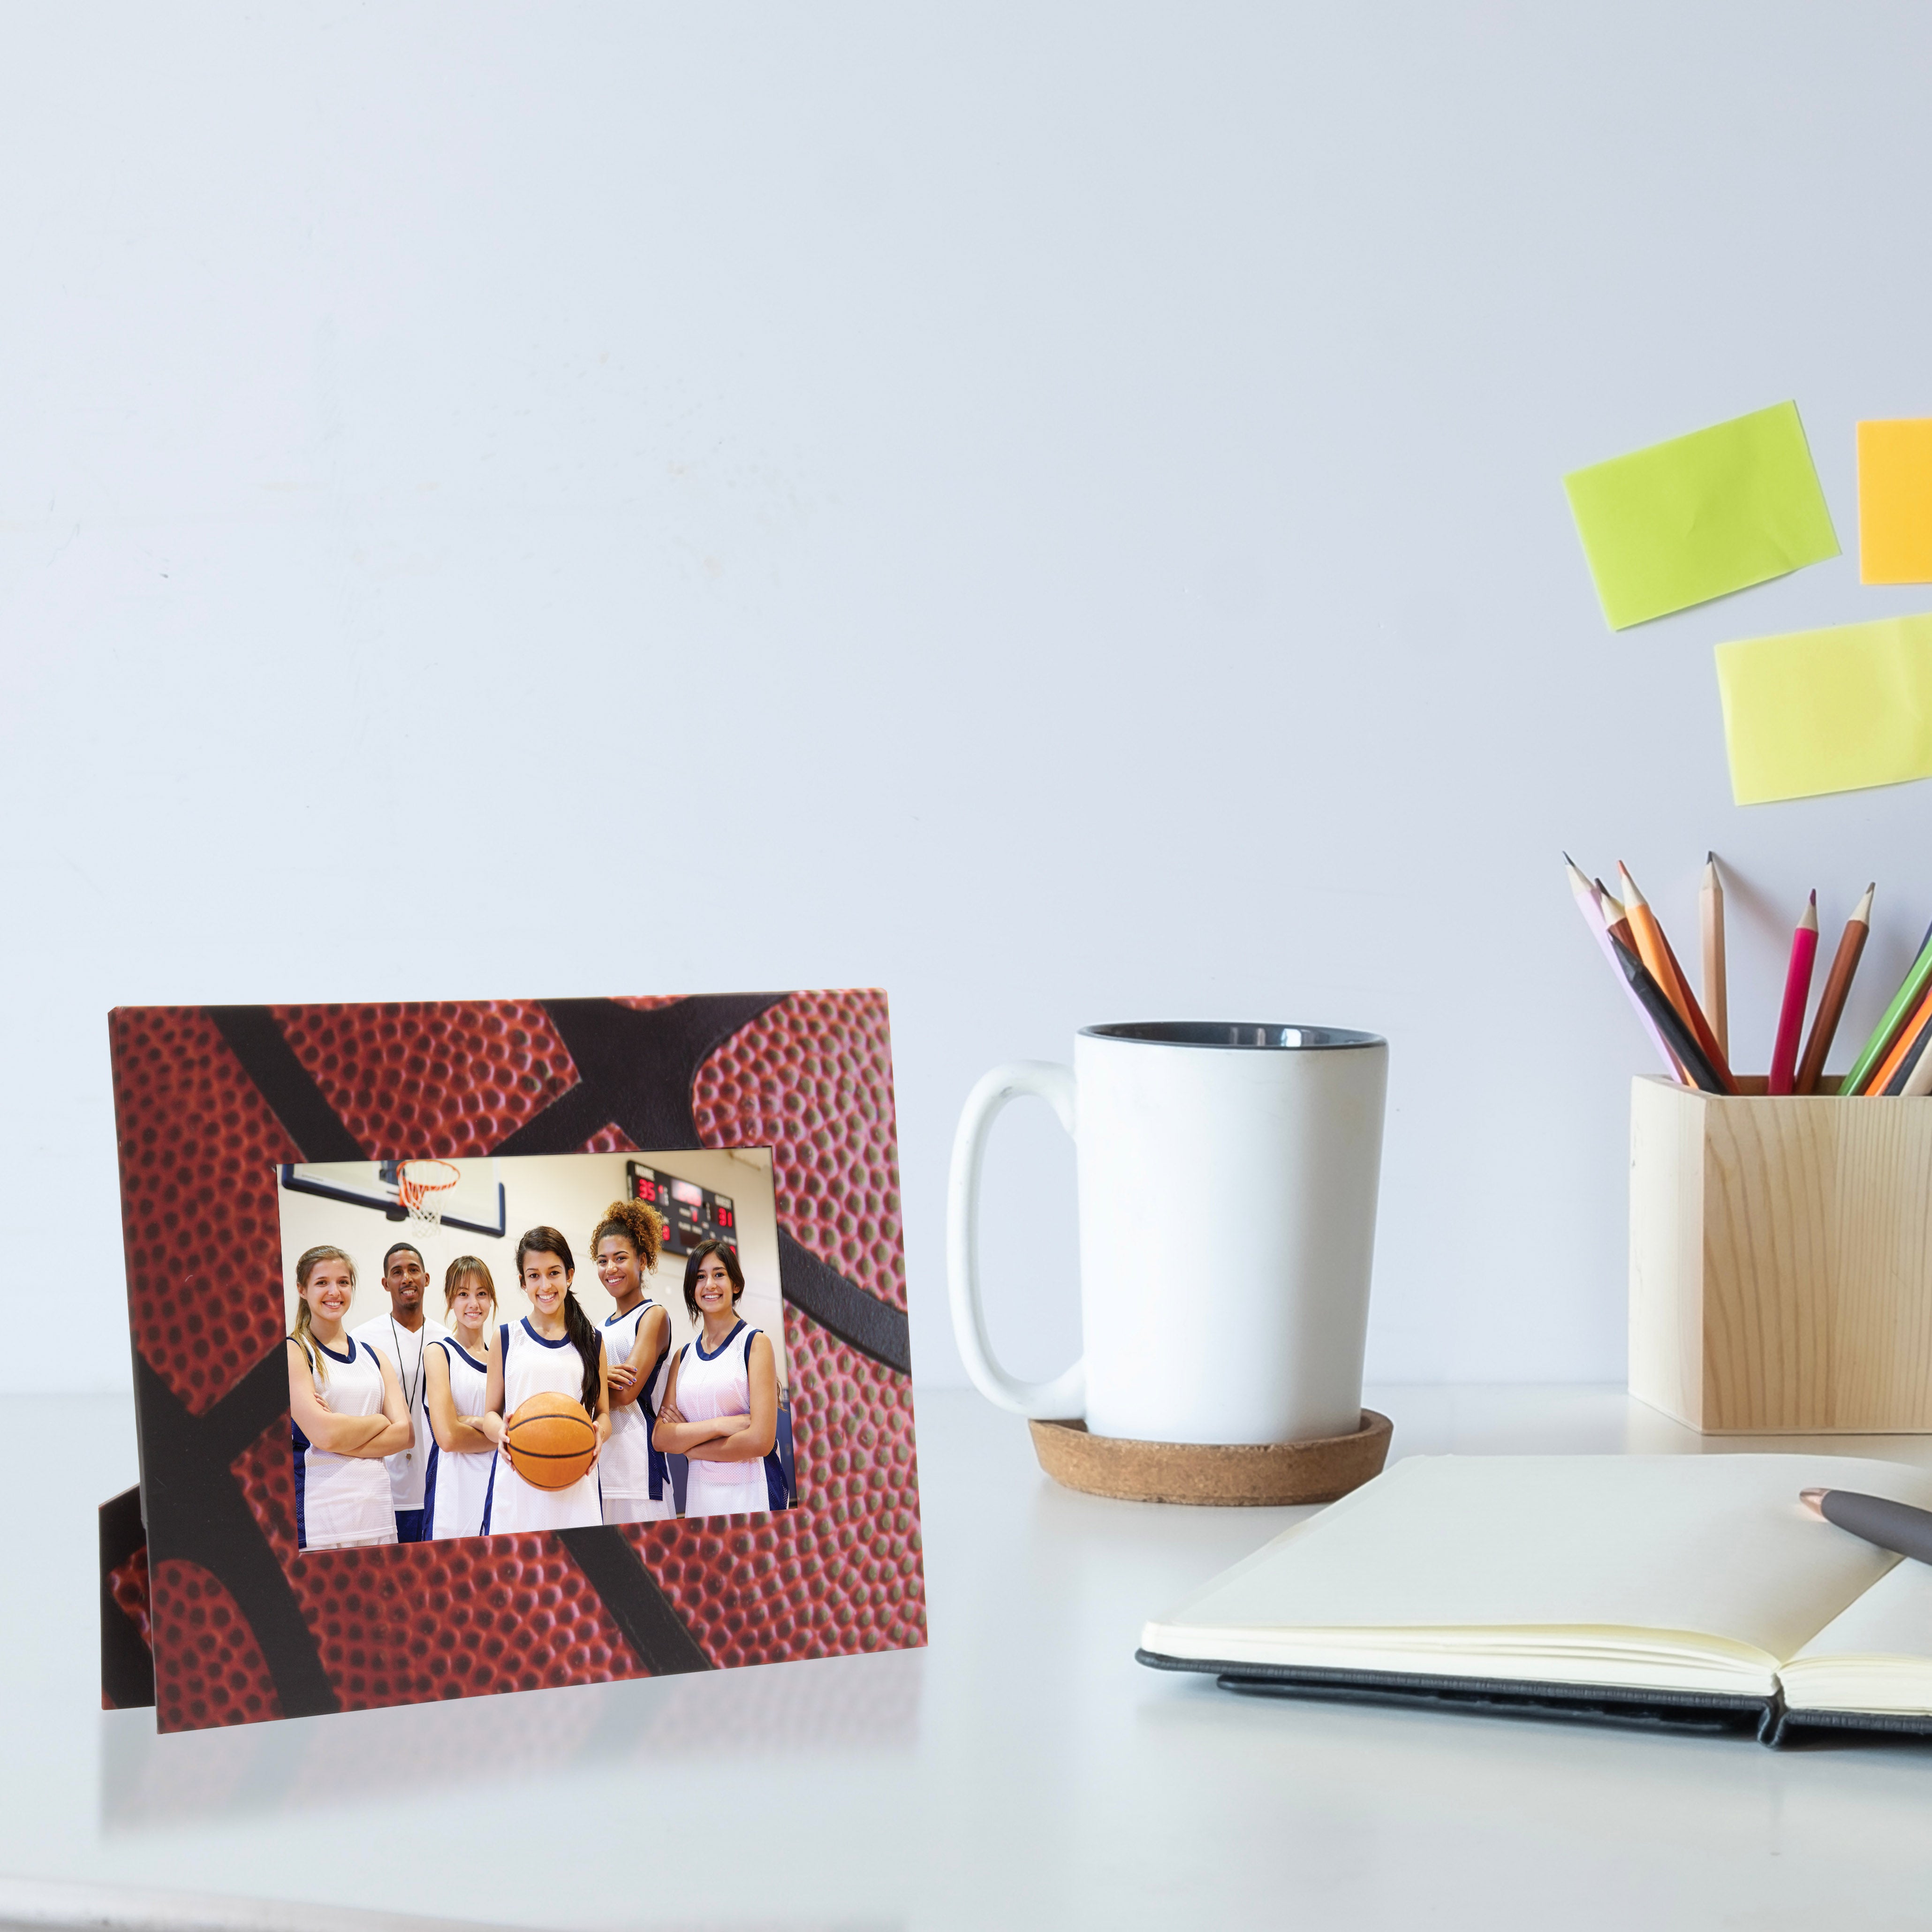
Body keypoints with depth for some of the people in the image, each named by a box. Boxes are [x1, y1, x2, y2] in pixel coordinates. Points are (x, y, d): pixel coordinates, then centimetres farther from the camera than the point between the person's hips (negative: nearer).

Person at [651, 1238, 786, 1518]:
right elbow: (660, 1438, 1)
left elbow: (761, 1440, -13)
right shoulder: (684, 1356, 12)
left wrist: (688, 1445, -2)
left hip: (751, 1492, -4)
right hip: (699, 1492, 4)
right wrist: (720, 1425, -15)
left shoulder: (755, 1343, -4)